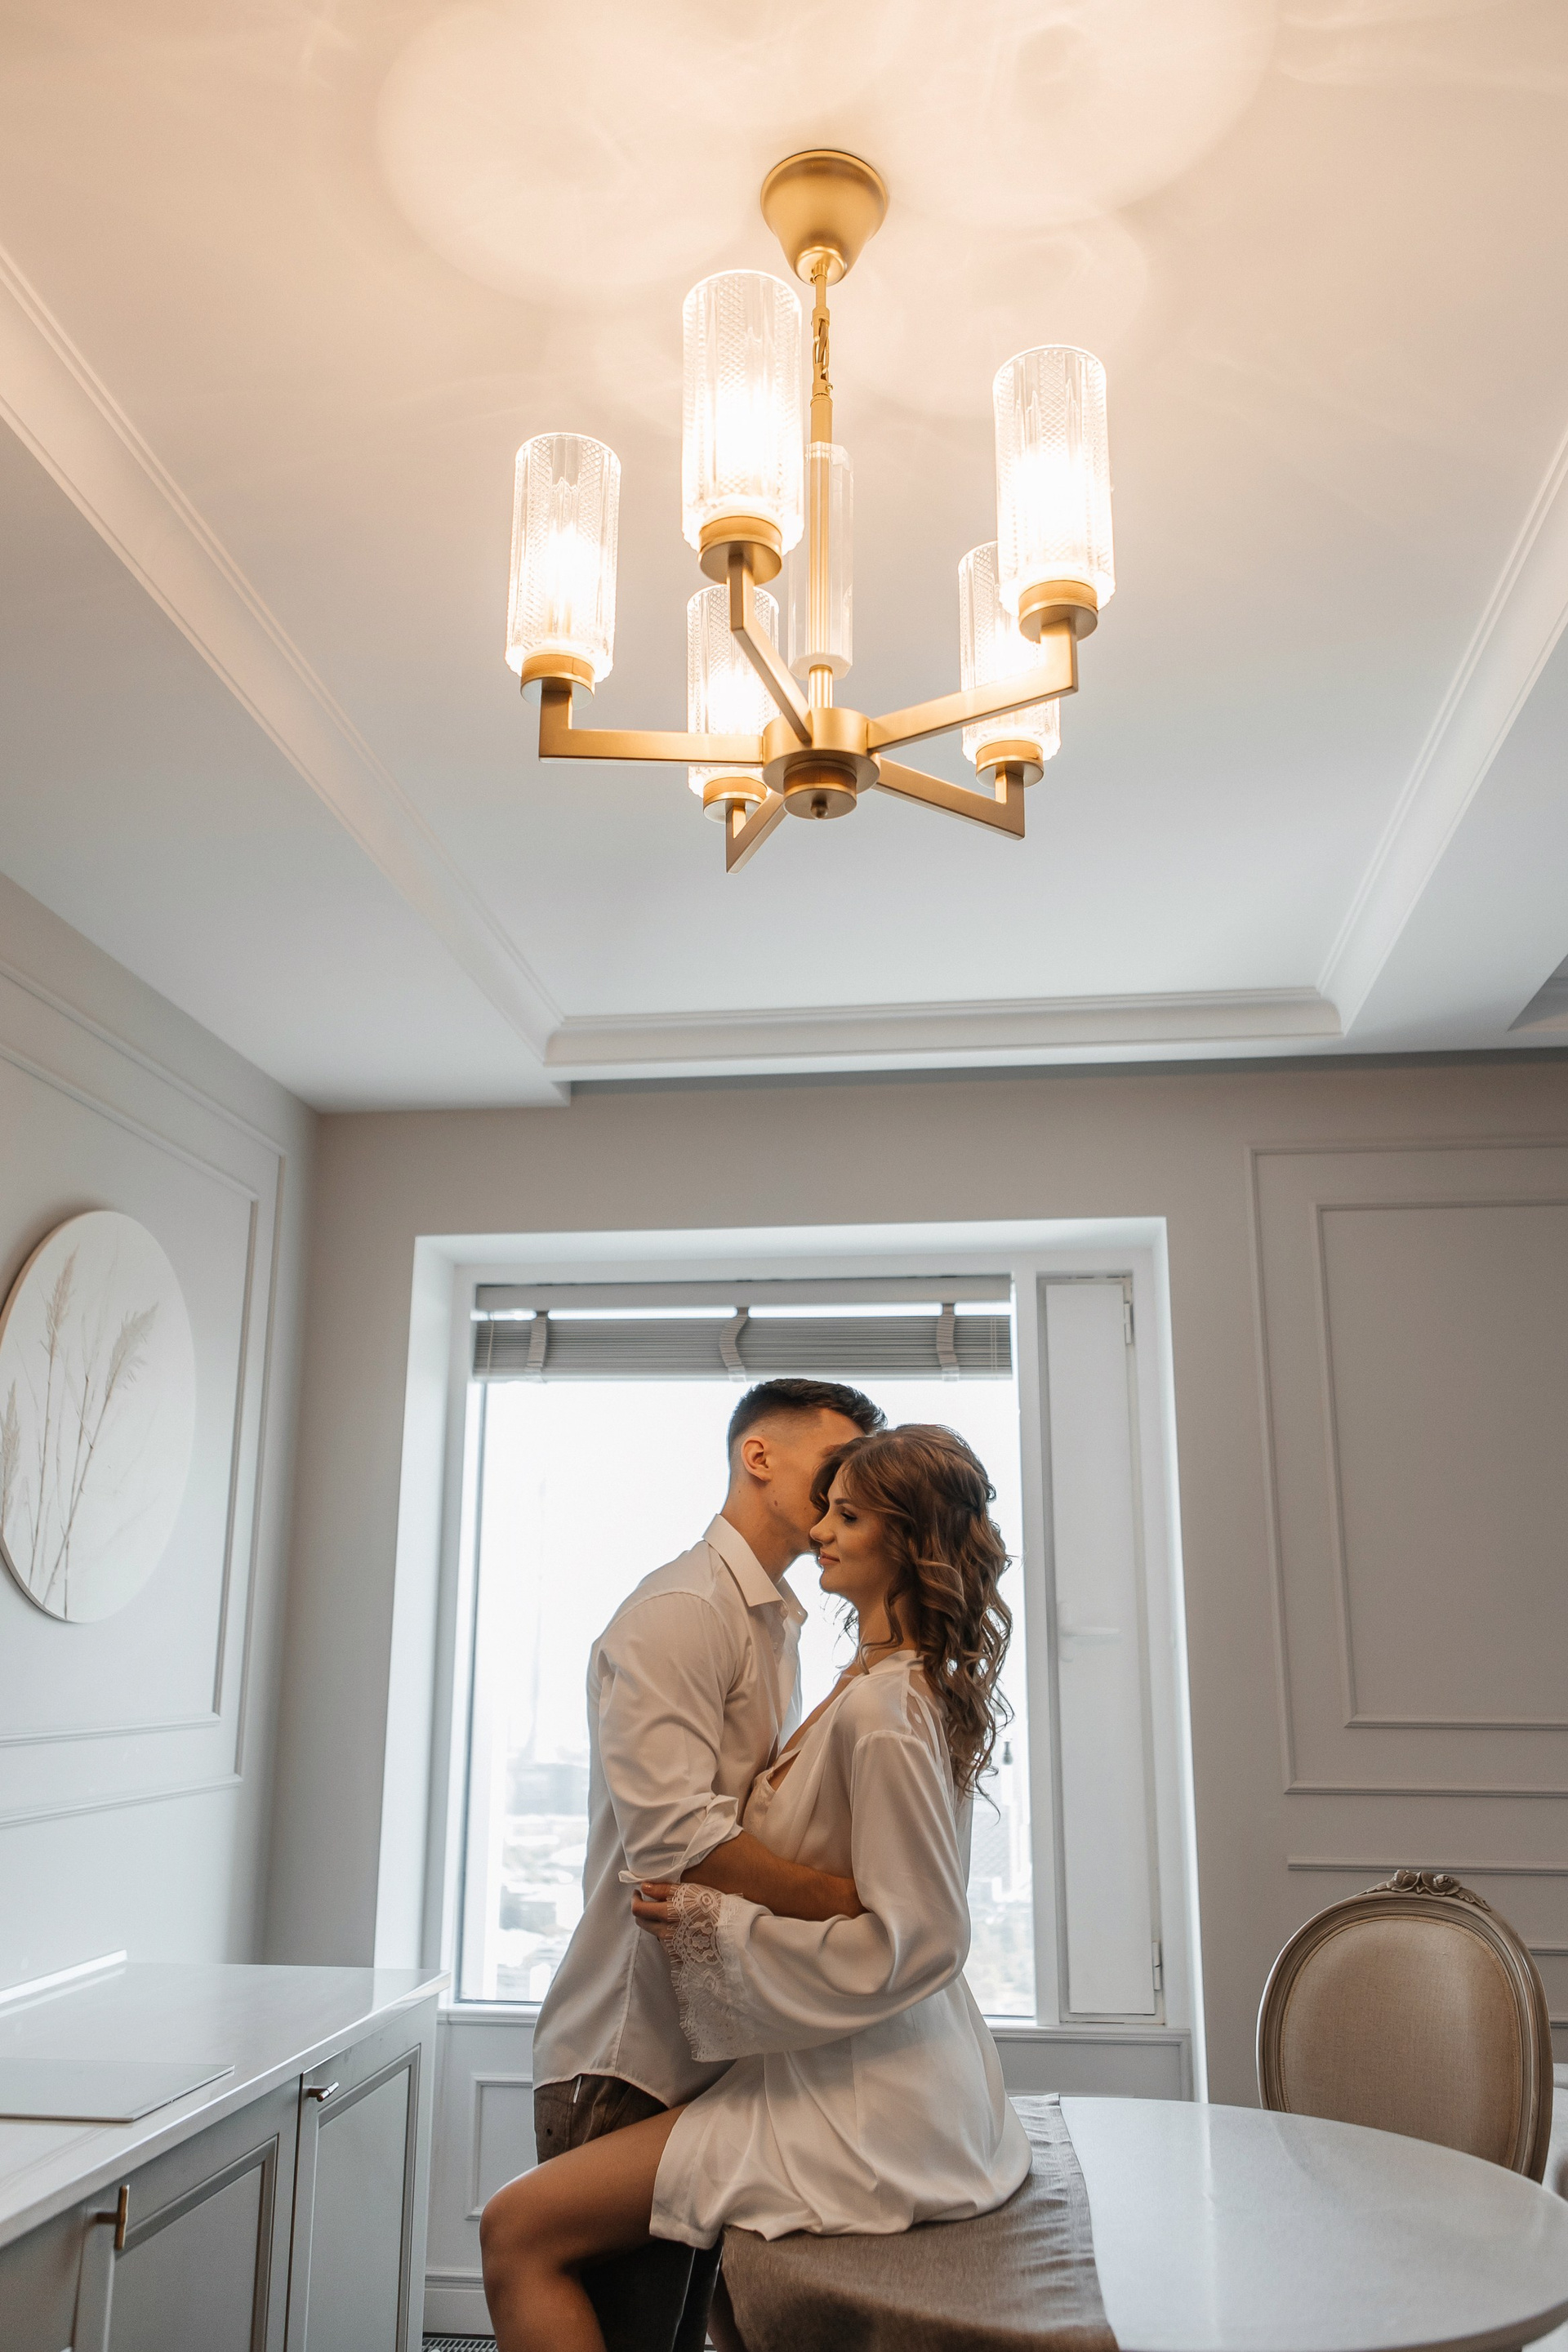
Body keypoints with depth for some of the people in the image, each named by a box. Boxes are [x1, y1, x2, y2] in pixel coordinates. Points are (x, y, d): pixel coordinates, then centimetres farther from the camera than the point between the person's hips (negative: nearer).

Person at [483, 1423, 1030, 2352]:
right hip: (900, 2076, 11)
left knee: (518, 2229, -10)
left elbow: (915, 1939, -25)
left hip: (865, 2103, -10)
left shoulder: (880, 1708, -22)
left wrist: (713, 1923, -19)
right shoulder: (921, 1685, 8)